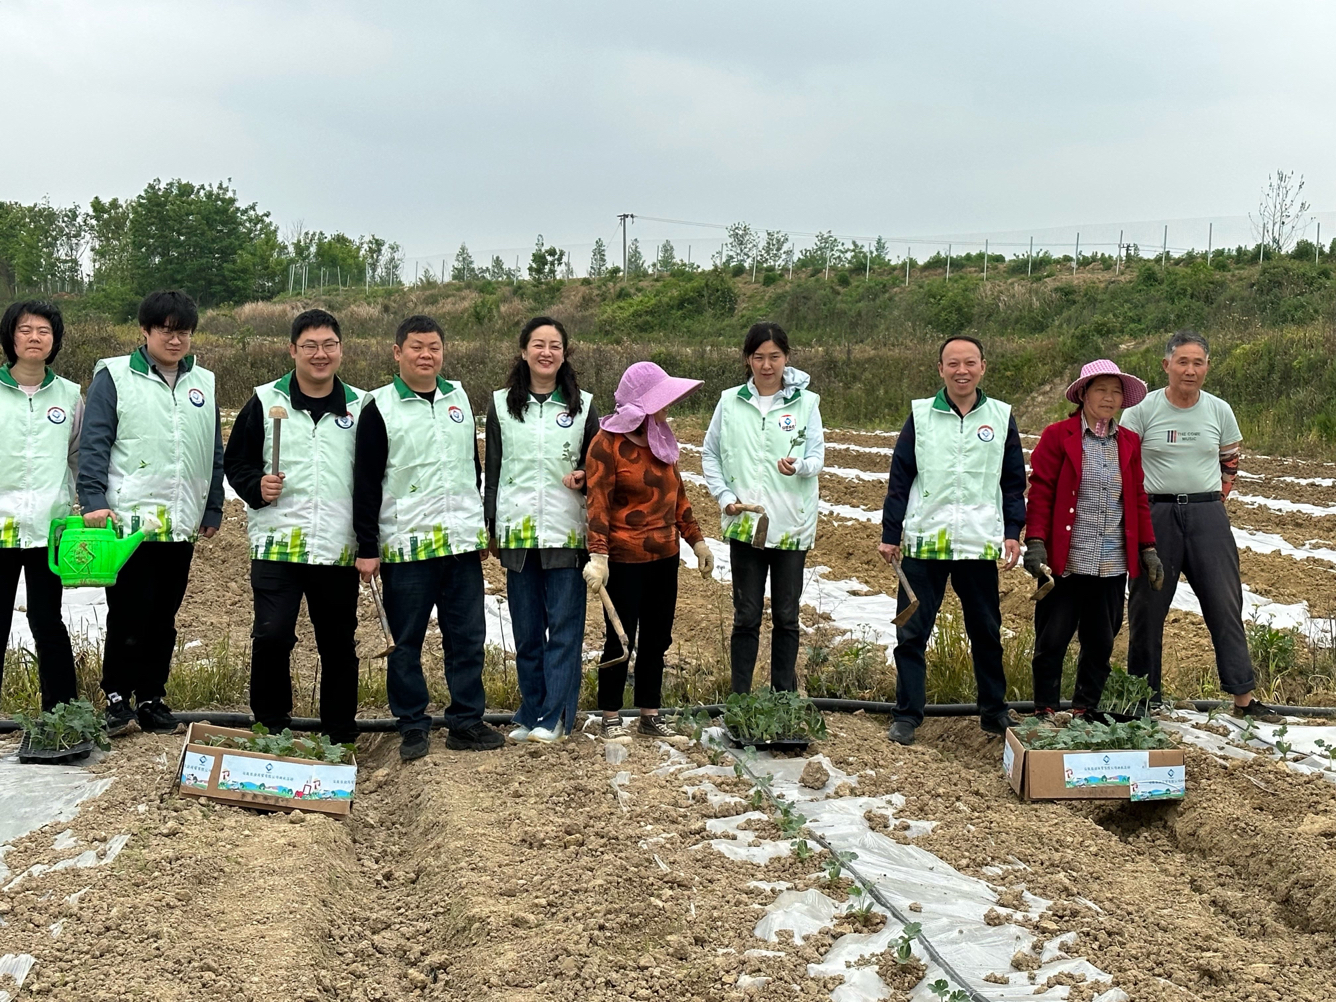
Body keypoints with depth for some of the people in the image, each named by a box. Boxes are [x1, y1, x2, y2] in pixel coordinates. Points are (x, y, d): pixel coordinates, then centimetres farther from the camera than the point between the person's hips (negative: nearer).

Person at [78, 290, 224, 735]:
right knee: (128, 615, -3)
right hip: (128, 521, -4)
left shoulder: (203, 383, 13)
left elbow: (215, 454, 17)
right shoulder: (115, 377, 0)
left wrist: (212, 511, 15)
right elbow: (93, 444, -5)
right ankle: (117, 696, 10)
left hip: (181, 526, 4)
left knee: (164, 618, 9)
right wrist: (94, 501, -15)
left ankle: (151, 697, 20)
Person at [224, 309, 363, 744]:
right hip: (277, 544, -1)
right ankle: (270, 725, 8)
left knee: (339, 643, 8)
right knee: (271, 635, -10)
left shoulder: (360, 407, 9)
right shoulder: (265, 402, 5)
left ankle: (341, 733, 21)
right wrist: (257, 487, -10)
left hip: (340, 549, 2)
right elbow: (235, 461, 10)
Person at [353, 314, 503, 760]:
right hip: (405, 545, -4)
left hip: (462, 540, 4)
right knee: (407, 641, 3)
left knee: (468, 636, 7)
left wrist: (481, 526, 19)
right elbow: (366, 483, -4)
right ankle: (413, 726, 14)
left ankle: (466, 721, 16)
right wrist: (367, 548, -8)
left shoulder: (459, 398, 12)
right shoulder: (380, 408, -3)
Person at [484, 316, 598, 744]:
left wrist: (584, 477, -10)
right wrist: (490, 526, 6)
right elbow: (492, 469, 11)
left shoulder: (583, 406, 7)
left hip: (566, 532, -1)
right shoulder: (501, 405, 9)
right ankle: (530, 714, 15)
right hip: (517, 531, 1)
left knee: (564, 627, -3)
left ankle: (555, 718, 1)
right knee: (526, 631, 7)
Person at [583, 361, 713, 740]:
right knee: (621, 639, 1)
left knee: (657, 638, 11)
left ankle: (650, 715, 21)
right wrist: (598, 556, -23)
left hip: (665, 555, 7)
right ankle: (611, 718, 13)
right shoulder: (608, 443, -12)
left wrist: (696, 539, 18)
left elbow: (677, 494, 19)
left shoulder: (660, 438, 11)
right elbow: (598, 503, -17)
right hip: (626, 559, -7)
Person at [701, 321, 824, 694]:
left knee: (786, 616, 8)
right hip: (744, 522, 0)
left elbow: (817, 456, -2)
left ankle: (784, 698, 17)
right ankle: (740, 699, 12)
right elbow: (710, 454, 10)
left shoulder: (806, 402, 1)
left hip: (792, 524, 0)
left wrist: (799, 466, -25)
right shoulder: (730, 401, 4)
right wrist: (724, 496, -3)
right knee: (746, 616, 5)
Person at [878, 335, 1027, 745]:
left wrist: (1012, 533, 2)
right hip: (924, 542, -1)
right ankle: (907, 715, 11)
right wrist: (890, 534, 3)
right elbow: (899, 479, 5)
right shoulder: (921, 415, 3)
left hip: (981, 544, 1)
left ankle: (994, 711, 25)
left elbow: (1014, 482, 10)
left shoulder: (1001, 417, 6)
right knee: (911, 633, 1)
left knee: (986, 632, 11)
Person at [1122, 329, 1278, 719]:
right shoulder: (1141, 409, -4)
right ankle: (1146, 696, 15)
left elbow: (1230, 462, 19)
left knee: (1226, 603, 0)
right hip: (1156, 514, -2)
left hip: (1208, 516, 2)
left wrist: (1214, 500, 11)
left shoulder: (1219, 410, 5)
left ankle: (1243, 696, 5)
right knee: (1147, 606, 3)